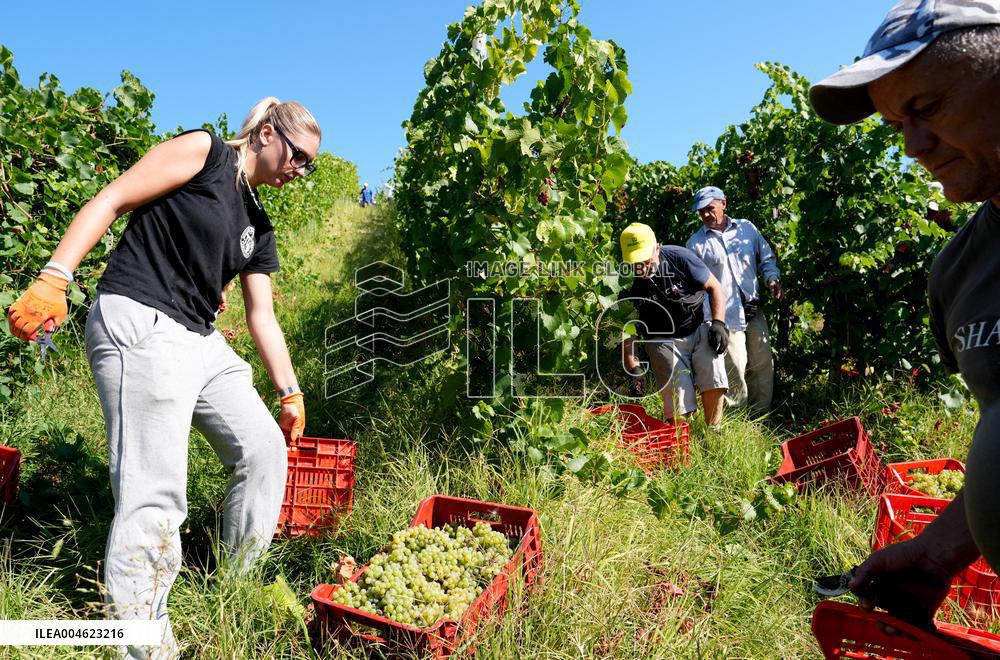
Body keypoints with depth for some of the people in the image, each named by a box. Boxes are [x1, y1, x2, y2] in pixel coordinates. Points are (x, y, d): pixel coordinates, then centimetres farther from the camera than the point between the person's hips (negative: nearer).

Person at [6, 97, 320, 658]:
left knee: (266, 449, 6)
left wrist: (290, 391, 17)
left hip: (201, 341, 9)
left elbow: (263, 317, 18)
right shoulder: (203, 151, -1)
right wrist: (55, 278, -18)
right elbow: (109, 202, -7)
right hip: (140, 324, -9)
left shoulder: (258, 226, 19)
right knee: (156, 492, -11)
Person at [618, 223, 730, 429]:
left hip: (699, 330, 1)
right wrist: (633, 368, -14)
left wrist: (718, 323, -16)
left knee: (713, 380, -16)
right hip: (662, 340, 0)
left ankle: (712, 434, 1)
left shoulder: (679, 257, -17)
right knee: (679, 398, -11)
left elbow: (714, 287, -5)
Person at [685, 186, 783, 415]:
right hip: (724, 316, -4)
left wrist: (772, 279, -3)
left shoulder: (747, 228, 7)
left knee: (763, 365, 11)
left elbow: (767, 258, 15)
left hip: (754, 311, 4)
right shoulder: (696, 243, 0)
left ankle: (762, 415, 27)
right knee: (735, 370, -4)